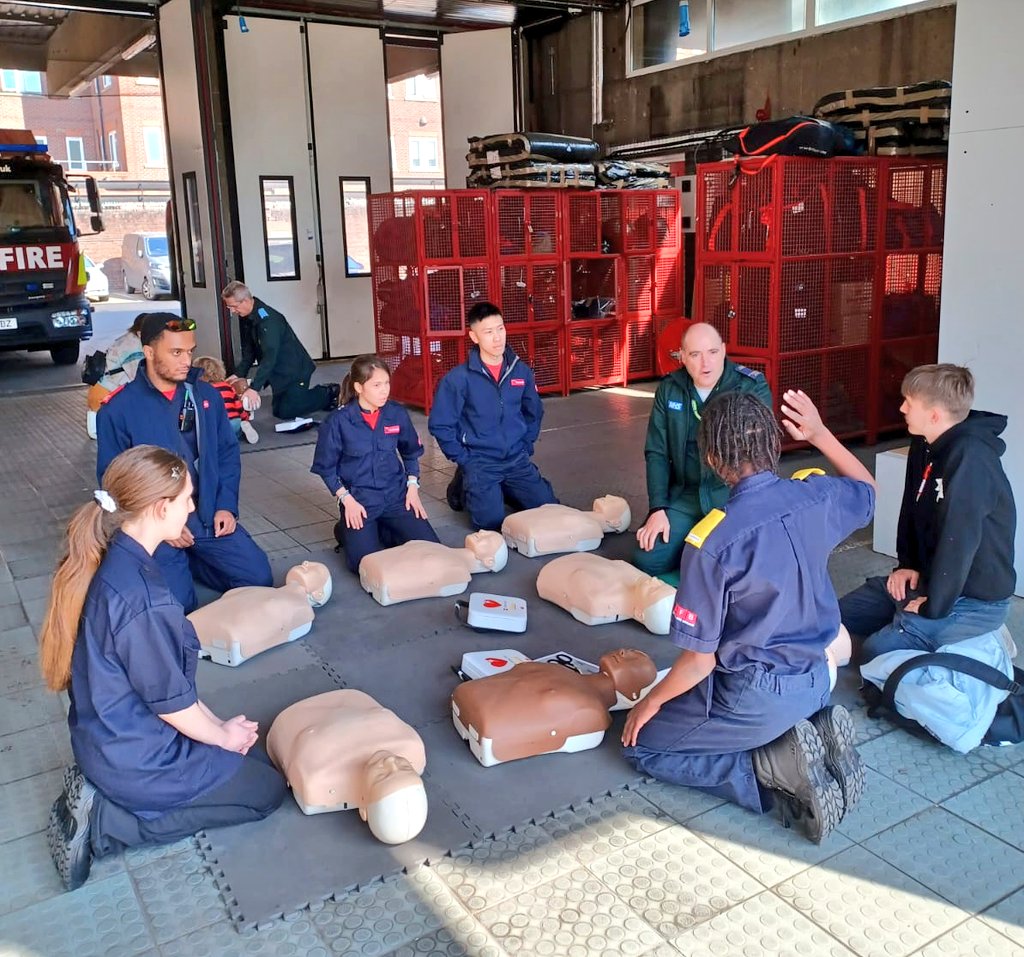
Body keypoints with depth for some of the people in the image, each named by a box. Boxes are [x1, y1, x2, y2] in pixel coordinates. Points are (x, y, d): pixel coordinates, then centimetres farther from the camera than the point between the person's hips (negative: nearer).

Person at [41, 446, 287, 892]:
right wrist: (223, 735, -1)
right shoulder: (142, 598, -33)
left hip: (112, 737, 9)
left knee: (252, 758, 24)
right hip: (139, 757, -9)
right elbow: (172, 701, -21)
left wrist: (218, 724, 7)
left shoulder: (109, 559, -5)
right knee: (268, 787, 10)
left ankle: (102, 795, 12)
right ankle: (104, 822, 1)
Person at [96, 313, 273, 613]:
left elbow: (228, 453, 8)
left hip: (209, 516, 4)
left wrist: (226, 506, -5)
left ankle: (188, 561, 19)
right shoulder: (117, 409, -10)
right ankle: (173, 564, 17)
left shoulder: (206, 394, 2)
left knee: (259, 578, -4)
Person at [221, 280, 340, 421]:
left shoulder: (267, 320, -28)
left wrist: (254, 387, -38)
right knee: (278, 411, 14)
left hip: (295, 370, -9)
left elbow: (269, 356, -34)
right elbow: (248, 351, 7)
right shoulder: (245, 317, 1)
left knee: (286, 412, -13)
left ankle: (329, 394, 4)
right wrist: (238, 374, -6)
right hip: (279, 372, 9)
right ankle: (323, 392, 23)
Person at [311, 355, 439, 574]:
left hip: (396, 495, 3)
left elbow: (411, 454, 13)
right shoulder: (338, 421, -12)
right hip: (359, 500, -3)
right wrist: (346, 499, -12)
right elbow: (326, 467, -4)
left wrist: (412, 486, 2)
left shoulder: (397, 414, -2)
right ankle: (346, 531, 14)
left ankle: (382, 532, 14)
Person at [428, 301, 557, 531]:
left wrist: (526, 447, 8)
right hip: (480, 461, -4)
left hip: (517, 460, 4)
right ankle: (465, 483, 14)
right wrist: (464, 459, -7)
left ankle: (505, 490, 23)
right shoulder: (458, 378, -13)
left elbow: (534, 412, 15)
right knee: (492, 520, -17)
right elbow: (439, 425, -8)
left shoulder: (521, 371, 0)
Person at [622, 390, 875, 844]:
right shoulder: (816, 496, -10)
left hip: (755, 698, -7)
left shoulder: (711, 542, -26)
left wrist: (650, 703, -1)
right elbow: (868, 491, 18)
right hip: (815, 682, 7)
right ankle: (815, 732, 5)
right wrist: (820, 434, 10)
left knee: (643, 748, 13)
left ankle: (778, 766, -5)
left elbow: (699, 660, -18)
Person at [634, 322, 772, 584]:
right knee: (647, 561, -11)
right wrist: (658, 509, -6)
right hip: (684, 495, 4)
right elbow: (656, 453, 3)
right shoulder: (669, 389, 1)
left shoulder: (752, 387, -10)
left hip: (734, 494, -3)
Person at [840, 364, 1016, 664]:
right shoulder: (925, 446, 2)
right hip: (928, 575, 9)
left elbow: (957, 540, -30)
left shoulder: (969, 458, -28)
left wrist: (933, 607, -23)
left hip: (974, 599, -9)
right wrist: (907, 564, 4)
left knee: (875, 652, -21)